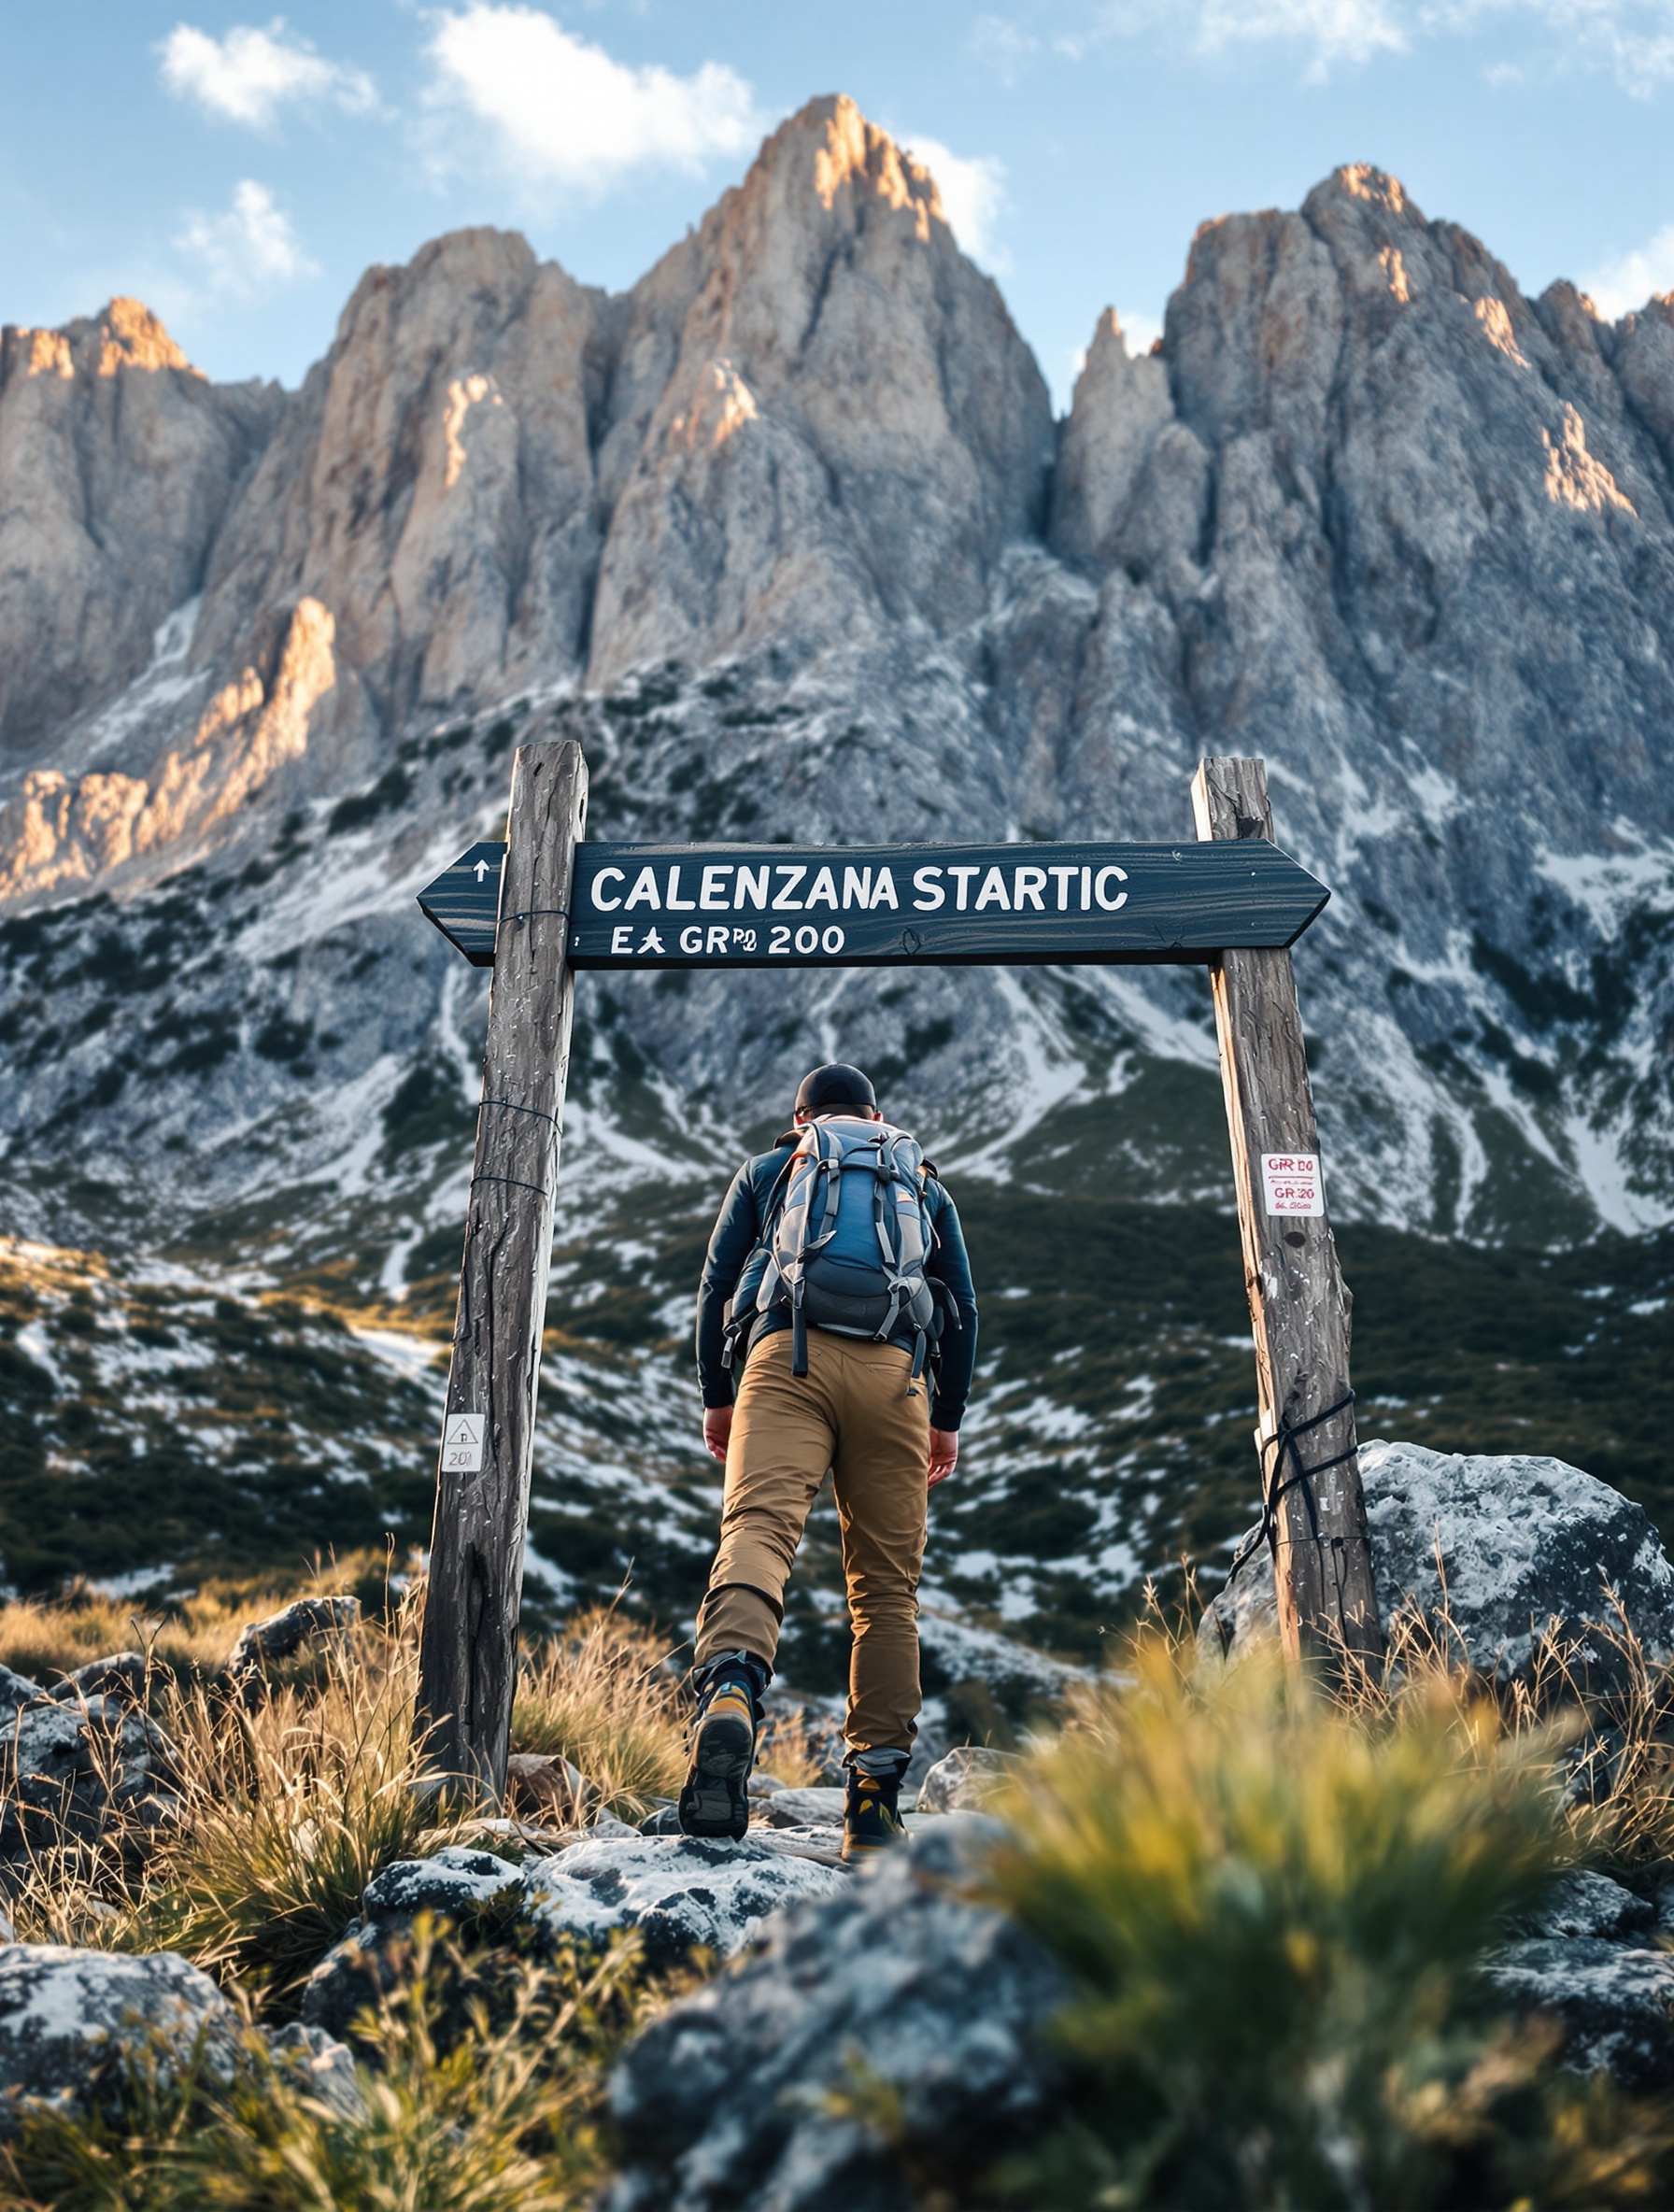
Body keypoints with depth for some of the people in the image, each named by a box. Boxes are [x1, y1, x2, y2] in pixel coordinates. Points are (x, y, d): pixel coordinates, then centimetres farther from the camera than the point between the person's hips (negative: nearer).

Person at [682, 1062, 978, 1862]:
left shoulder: (766, 1170, 26)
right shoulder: (924, 1184, 29)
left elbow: (717, 1283, 17)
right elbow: (962, 1307, 21)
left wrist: (716, 1396, 23)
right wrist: (948, 1417, 25)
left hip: (786, 1355, -1)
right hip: (894, 1373, 1)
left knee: (758, 1528, -19)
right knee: (886, 1584, 5)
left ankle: (728, 1691, -48)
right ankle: (874, 1796, 3)